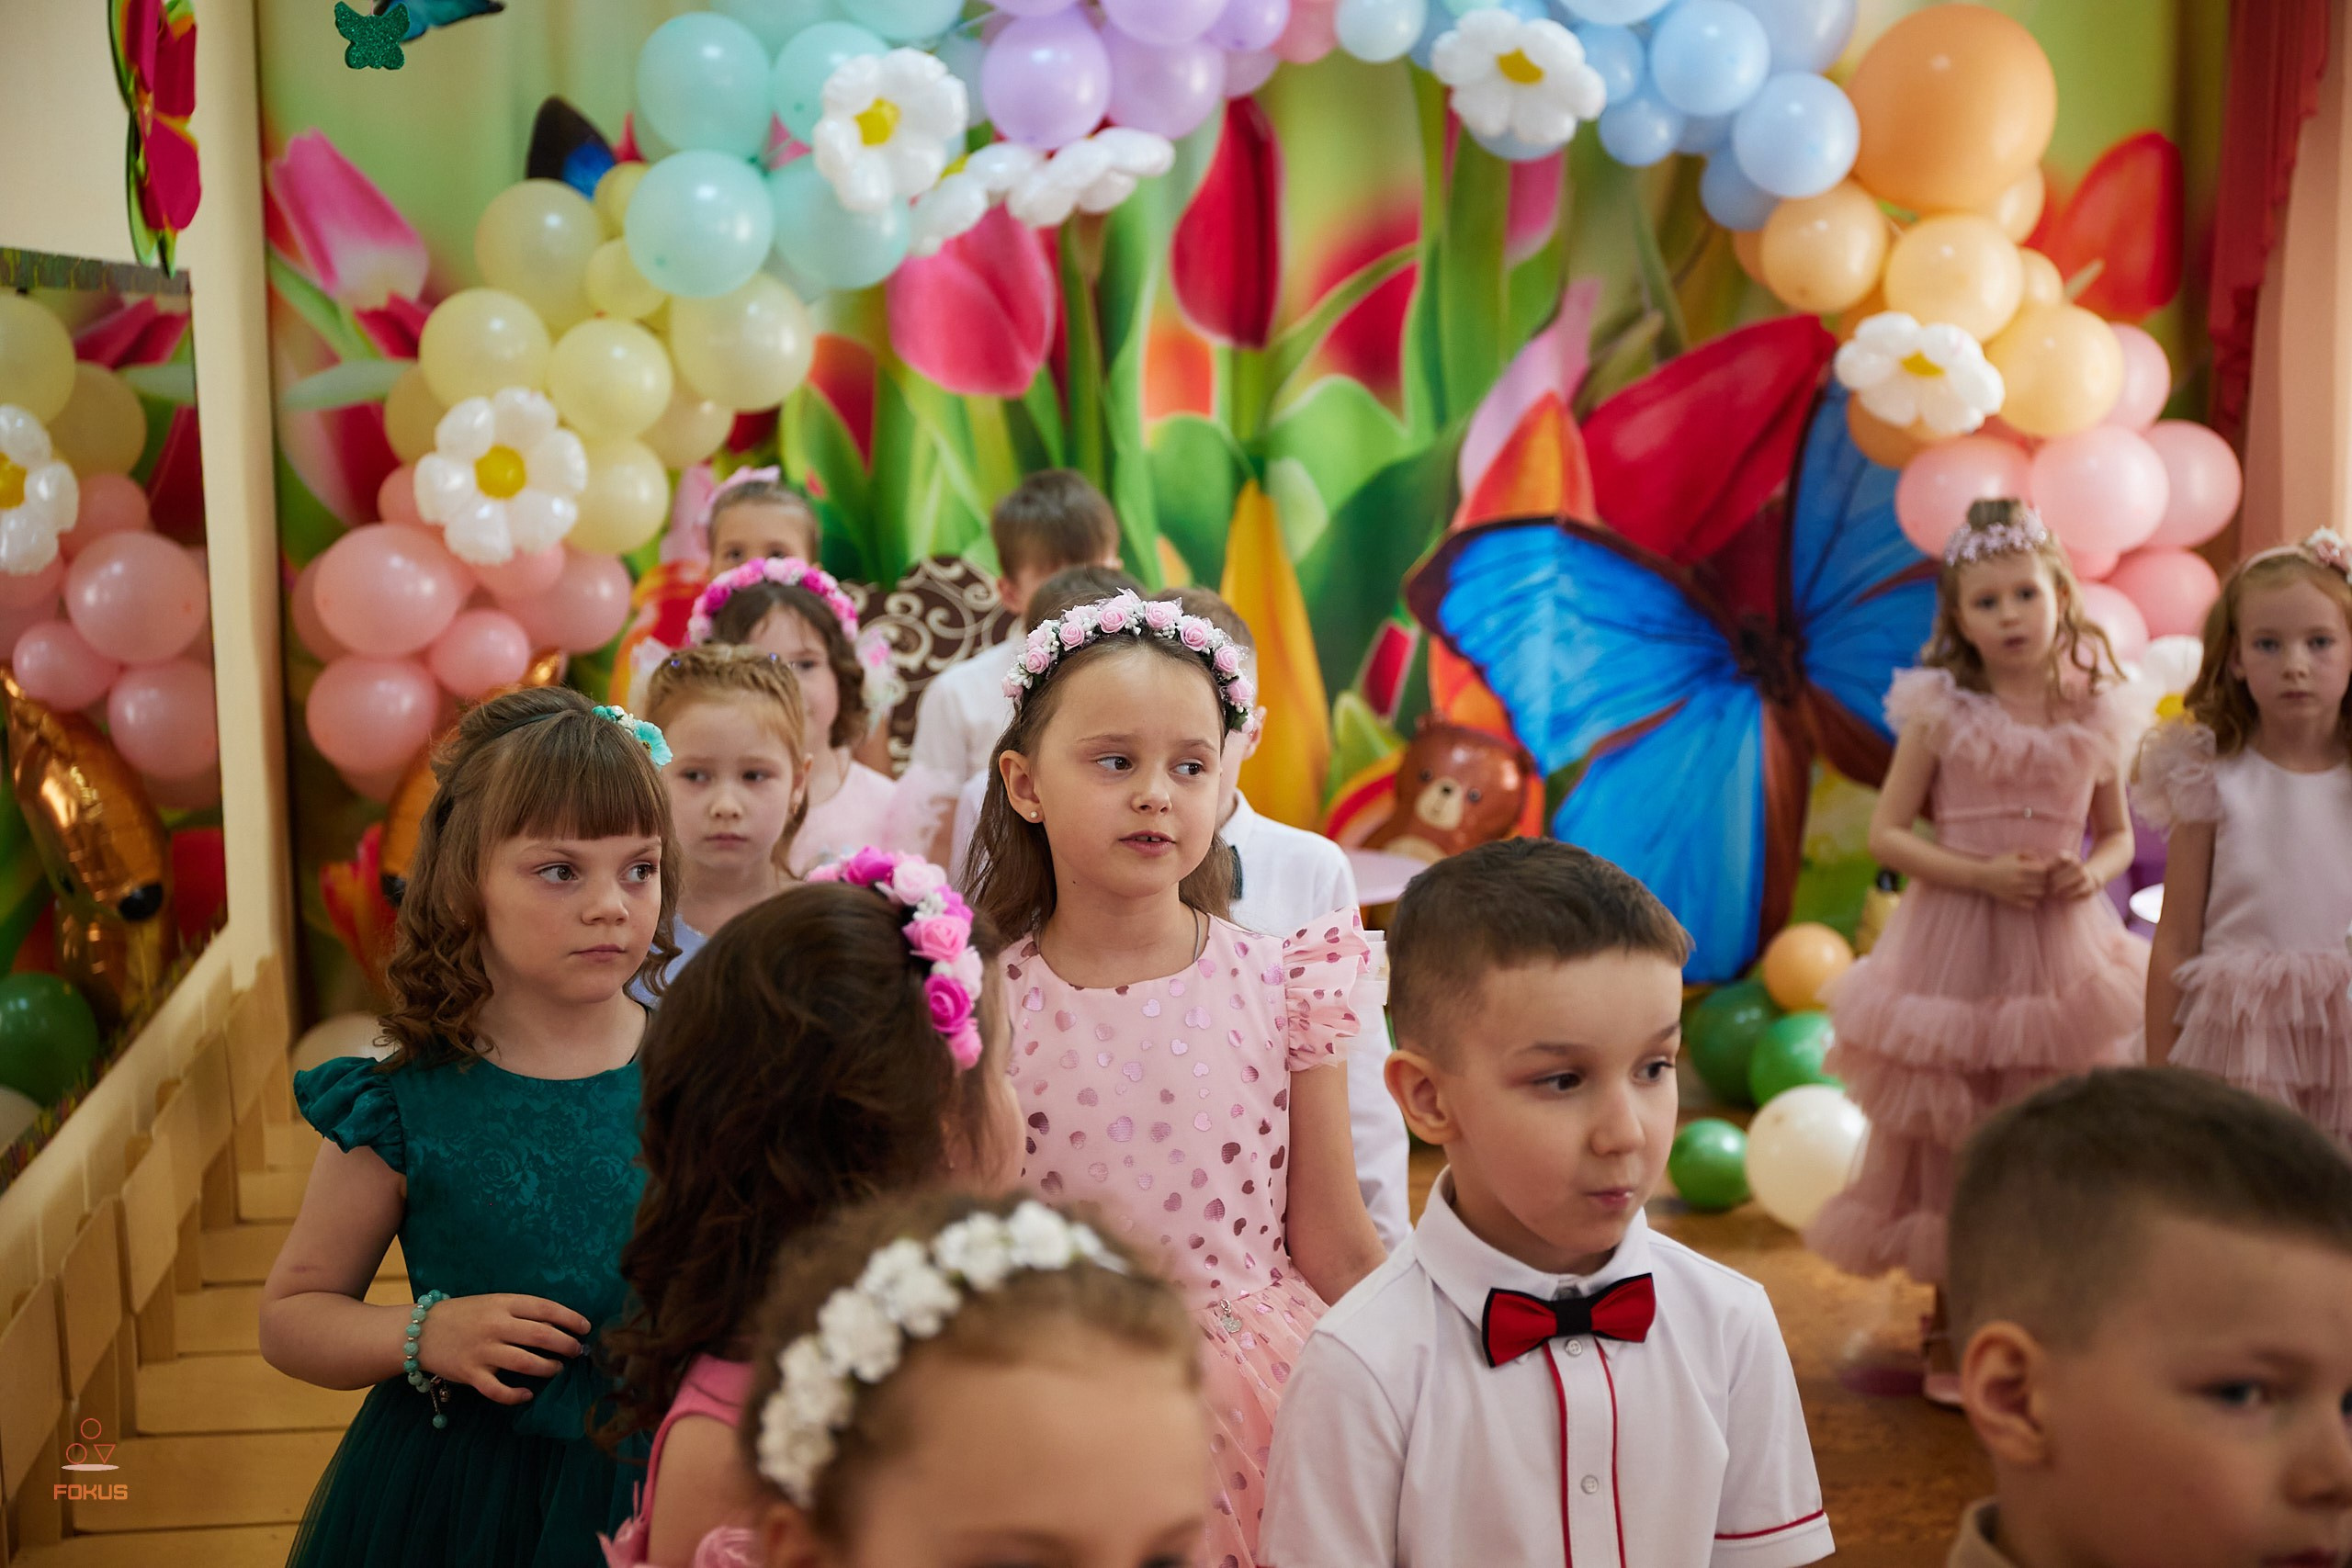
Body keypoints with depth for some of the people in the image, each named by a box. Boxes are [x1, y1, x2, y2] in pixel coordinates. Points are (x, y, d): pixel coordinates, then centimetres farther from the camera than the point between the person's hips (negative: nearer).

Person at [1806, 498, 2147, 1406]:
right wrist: (1979, 873, -17)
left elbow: (2119, 835, 12)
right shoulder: (1939, 712, -6)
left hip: (2061, 952, 2)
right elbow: (1886, 833, -5)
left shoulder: (2095, 720, 1)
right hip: (1956, 949, -2)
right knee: (1952, 1136, 5)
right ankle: (1948, 1327, 20)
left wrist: (2091, 872, -10)